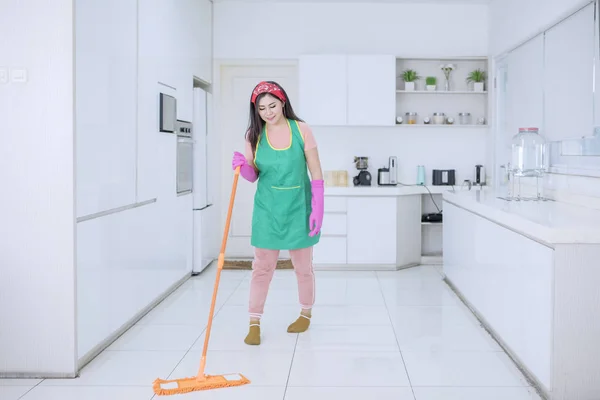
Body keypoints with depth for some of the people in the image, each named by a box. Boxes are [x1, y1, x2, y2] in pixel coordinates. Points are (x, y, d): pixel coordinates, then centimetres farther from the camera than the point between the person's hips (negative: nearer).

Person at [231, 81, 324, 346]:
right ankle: (254, 322, 13)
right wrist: (242, 166, -19)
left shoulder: (301, 130, -7)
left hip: (298, 208, -1)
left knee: (303, 266, 12)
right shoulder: (254, 134, -3)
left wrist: (317, 209, -11)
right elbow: (253, 176, 3)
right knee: (262, 266, 3)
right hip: (267, 209, 1)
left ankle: (306, 313, 33)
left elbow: (316, 173, -6)